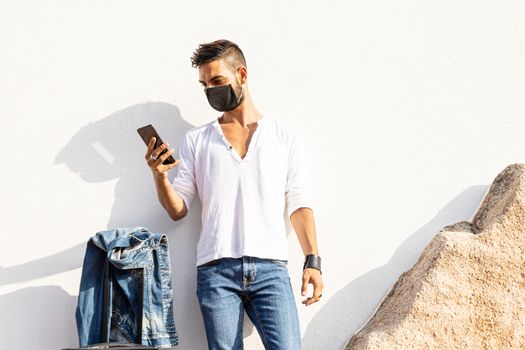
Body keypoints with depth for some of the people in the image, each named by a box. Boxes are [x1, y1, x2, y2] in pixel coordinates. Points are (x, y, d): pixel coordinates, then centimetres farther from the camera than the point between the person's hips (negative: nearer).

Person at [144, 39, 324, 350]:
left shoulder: (285, 135, 13)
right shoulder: (196, 140, 15)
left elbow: (299, 204, 10)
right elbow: (178, 210, 11)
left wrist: (313, 260, 0)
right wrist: (160, 178, -8)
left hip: (270, 268, -1)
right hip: (215, 270, 1)